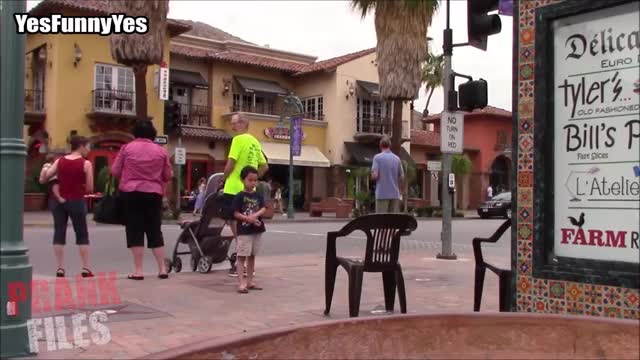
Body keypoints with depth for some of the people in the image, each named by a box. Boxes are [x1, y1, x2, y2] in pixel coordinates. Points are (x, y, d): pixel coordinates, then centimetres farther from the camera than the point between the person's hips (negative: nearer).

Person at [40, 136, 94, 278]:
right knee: (82, 235, 7)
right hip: (77, 202, -3)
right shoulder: (86, 163, -7)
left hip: (59, 201, 3)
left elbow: (43, 179, -1)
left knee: (59, 233, 8)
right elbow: (90, 188, -8)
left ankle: (60, 268, 6)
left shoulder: (59, 161, 3)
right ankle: (86, 268, 5)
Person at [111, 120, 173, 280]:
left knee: (135, 231, 2)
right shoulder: (161, 151, 5)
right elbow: (168, 176, 7)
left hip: (131, 193, -2)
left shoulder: (127, 148, 1)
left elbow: (115, 171, 3)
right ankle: (162, 269, 10)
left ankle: (138, 271, 1)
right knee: (155, 231, 10)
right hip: (154, 194, 2)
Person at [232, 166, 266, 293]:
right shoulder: (239, 196, -7)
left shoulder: (259, 195, 8)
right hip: (244, 231, -5)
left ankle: (249, 281, 21)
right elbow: (236, 214, -10)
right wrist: (249, 218, -21)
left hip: (256, 230, 6)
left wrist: (254, 215, -21)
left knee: (252, 256, 12)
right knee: (242, 256, -4)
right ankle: (241, 283, -6)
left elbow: (263, 209, -3)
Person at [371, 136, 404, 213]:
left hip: (382, 194, -4)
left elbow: (375, 175, -12)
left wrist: (372, 175, 10)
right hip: (395, 193, 4)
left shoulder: (377, 158, -4)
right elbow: (402, 177, 9)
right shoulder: (397, 158, 8)